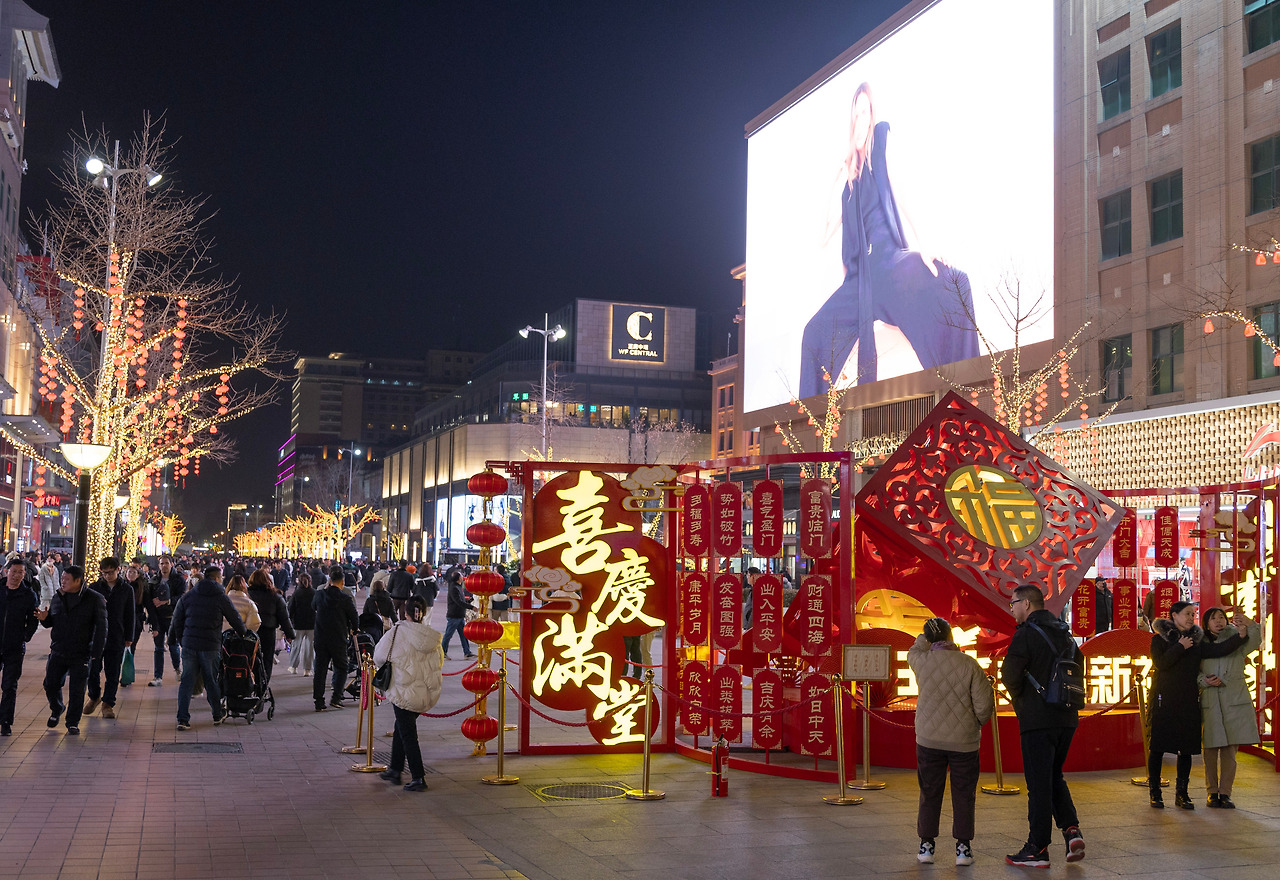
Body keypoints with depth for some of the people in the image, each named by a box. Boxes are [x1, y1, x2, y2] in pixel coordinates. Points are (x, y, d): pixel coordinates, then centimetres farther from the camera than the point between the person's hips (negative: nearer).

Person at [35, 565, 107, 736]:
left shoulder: (94, 599, -7)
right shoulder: (57, 597, 7)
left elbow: (101, 627, -8)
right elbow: (52, 622, 19)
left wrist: (96, 652, -13)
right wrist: (44, 619, -6)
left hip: (81, 655, -4)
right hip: (58, 652, 4)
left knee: (76, 692, 1)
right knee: (51, 685, 9)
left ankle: (73, 724, 17)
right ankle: (56, 710, 38)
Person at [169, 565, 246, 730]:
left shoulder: (188, 596, 8)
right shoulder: (221, 597, -1)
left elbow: (177, 620, 9)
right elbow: (235, 619, 6)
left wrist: (180, 639, 21)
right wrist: (244, 634, 23)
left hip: (189, 644, 2)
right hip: (210, 646, -2)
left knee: (187, 681, 4)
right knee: (212, 680, 10)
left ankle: (183, 719, -1)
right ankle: (218, 715, 24)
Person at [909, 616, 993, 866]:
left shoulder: (922, 661, -6)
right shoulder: (969, 665, -11)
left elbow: (913, 652, 21)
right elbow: (985, 705, -11)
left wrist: (925, 637, 26)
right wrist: (976, 723, 7)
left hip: (929, 740, 1)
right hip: (964, 741, -1)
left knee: (930, 793, 12)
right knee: (963, 794, 10)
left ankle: (926, 845, 15)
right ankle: (963, 847, 11)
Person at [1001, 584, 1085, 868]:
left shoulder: (1026, 633, -11)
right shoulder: (1064, 632, 12)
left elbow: (1010, 675, -17)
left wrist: (1019, 698, 3)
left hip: (1038, 719, -7)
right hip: (1067, 718, 7)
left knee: (1039, 783, 0)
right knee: (1054, 777, 20)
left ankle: (1038, 849, 6)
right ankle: (1071, 829, 4)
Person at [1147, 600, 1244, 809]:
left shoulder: (1196, 641, 13)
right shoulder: (1159, 639, 1)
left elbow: (1220, 649, -1)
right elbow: (1160, 663, -13)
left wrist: (1240, 635, -12)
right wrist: (1180, 648, -11)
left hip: (1188, 702, 4)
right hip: (1164, 700, -4)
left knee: (1186, 748, 4)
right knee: (1158, 746, -2)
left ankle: (1182, 793, 15)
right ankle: (1155, 793, 6)